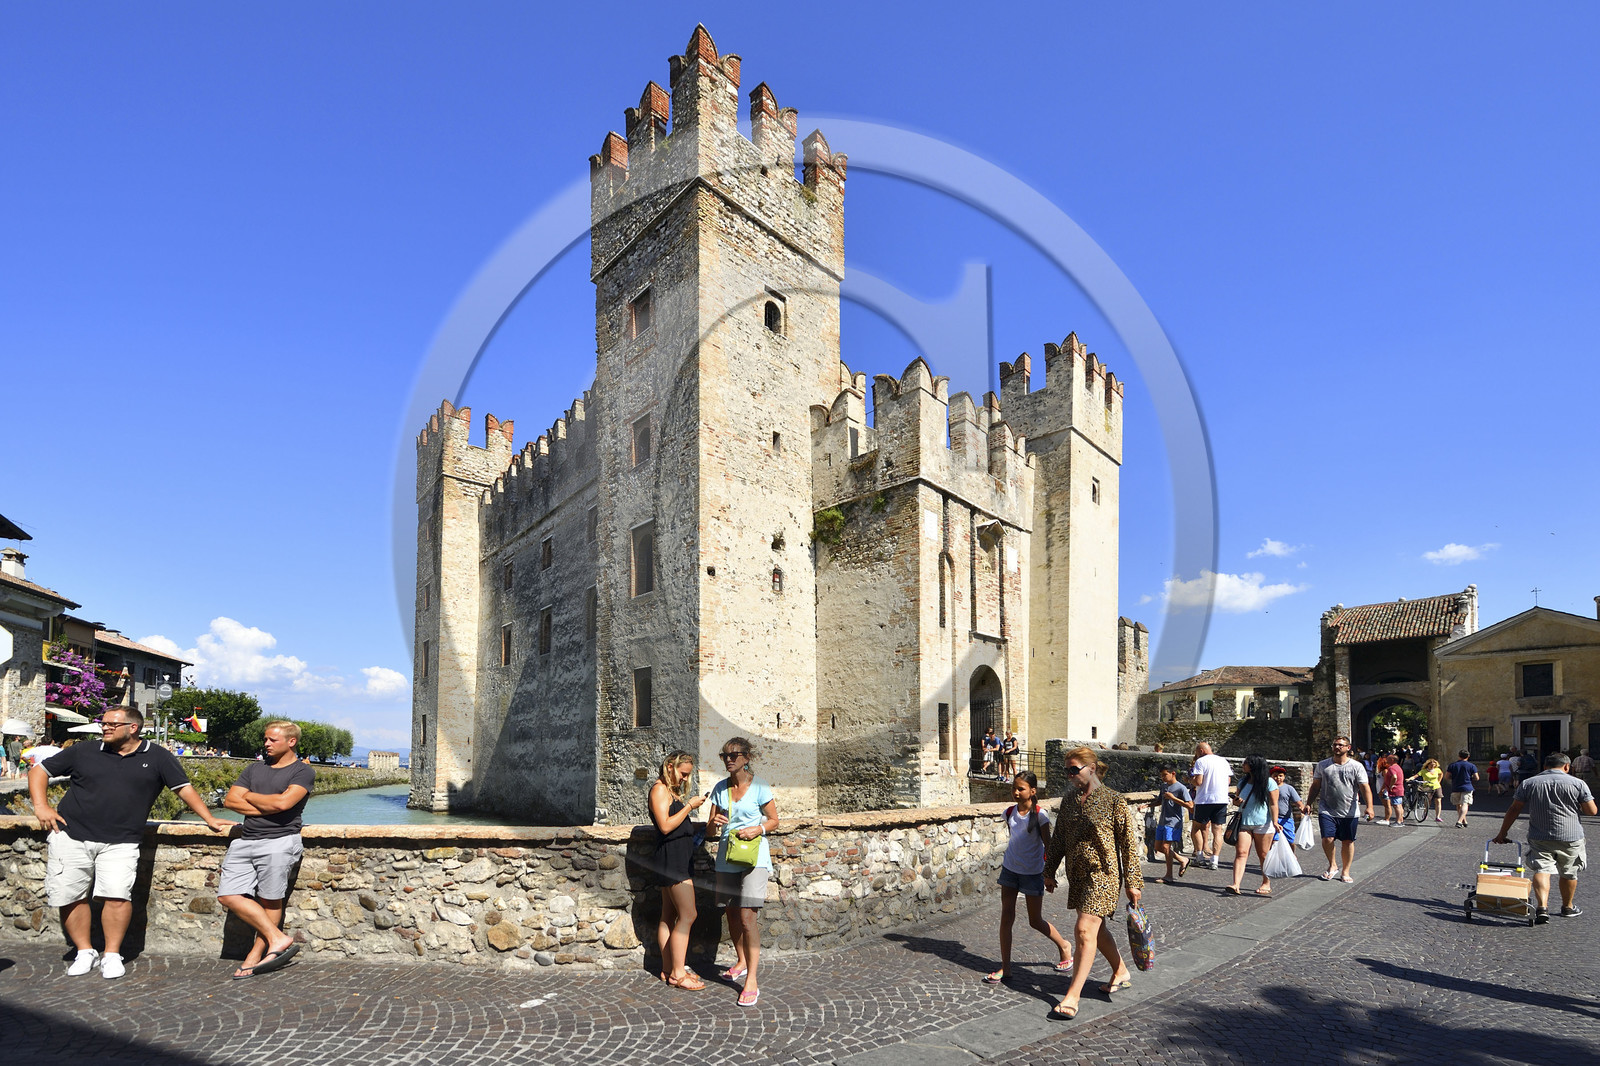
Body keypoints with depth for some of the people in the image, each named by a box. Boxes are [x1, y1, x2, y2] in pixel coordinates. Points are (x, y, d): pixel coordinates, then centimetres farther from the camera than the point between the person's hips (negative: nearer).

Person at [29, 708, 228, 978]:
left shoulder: (157, 758, 5)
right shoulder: (84, 753, 8)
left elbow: (184, 789, 7)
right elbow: (39, 771, 17)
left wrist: (210, 819, 1)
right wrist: (41, 806, 3)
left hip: (120, 842, -2)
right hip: (71, 835, 2)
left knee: (117, 895, -15)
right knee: (70, 896, 1)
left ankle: (112, 955, 2)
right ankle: (84, 952, 21)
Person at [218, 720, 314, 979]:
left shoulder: (303, 772, 0)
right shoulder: (255, 769, 20)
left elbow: (283, 802, -15)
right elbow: (230, 800, 9)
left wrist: (249, 796, 1)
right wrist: (267, 807, -5)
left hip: (279, 841, -7)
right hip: (245, 841, 7)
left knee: (270, 900, -3)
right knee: (228, 895, -3)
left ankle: (255, 956, 9)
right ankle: (278, 938, 0)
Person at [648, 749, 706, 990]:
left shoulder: (673, 791, 19)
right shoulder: (659, 790, -11)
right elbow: (665, 826, -20)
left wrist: (695, 828, 11)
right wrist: (689, 806, -15)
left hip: (680, 859, 10)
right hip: (672, 859, -10)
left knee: (669, 916, 11)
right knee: (687, 915, -10)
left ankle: (669, 969, 15)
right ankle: (677, 972, -6)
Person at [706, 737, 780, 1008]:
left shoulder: (760, 787, -7)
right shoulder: (720, 788, 6)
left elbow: (774, 821, 0)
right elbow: (711, 828, 8)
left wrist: (757, 829, -20)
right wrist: (714, 822, -15)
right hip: (727, 858, 5)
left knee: (747, 917, -13)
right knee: (732, 914, 15)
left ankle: (751, 982, -9)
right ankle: (741, 961, 38)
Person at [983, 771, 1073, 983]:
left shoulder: (1039, 815, -15)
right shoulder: (1009, 813, 0)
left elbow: (1048, 844, -11)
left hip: (1032, 872, -5)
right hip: (1010, 870, 5)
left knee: (1035, 921, 7)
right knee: (1006, 917, 2)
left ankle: (1064, 945, 35)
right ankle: (1005, 967, 9)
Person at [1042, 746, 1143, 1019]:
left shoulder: (1114, 801, -10)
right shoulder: (1069, 800, 7)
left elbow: (1129, 843, -8)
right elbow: (1058, 839, 15)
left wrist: (1132, 882, -8)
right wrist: (1050, 871, 16)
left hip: (1103, 873, -7)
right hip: (1077, 874, 7)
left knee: (1084, 930, -12)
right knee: (1096, 929, 18)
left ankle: (1072, 997, -7)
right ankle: (1121, 972, 41)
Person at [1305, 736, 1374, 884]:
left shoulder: (1357, 766, 1)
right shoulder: (1322, 765, 7)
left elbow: (1365, 788, -5)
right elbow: (1316, 786, 12)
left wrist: (1369, 807, -18)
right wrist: (1308, 804, 6)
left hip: (1349, 812, 0)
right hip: (1327, 811, 1)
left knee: (1348, 842, 5)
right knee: (1327, 839, -10)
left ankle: (1345, 871, 21)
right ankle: (1332, 865, 14)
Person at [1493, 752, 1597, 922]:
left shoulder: (1528, 783, 3)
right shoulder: (1578, 783, -2)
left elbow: (1514, 810, 3)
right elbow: (1592, 810, -2)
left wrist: (1502, 834, 9)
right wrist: (1575, 806, 20)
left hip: (1539, 838, 0)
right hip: (1570, 837, 0)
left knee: (1542, 870, -3)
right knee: (1568, 873, 18)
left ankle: (1542, 906, -22)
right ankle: (1568, 907, 35)